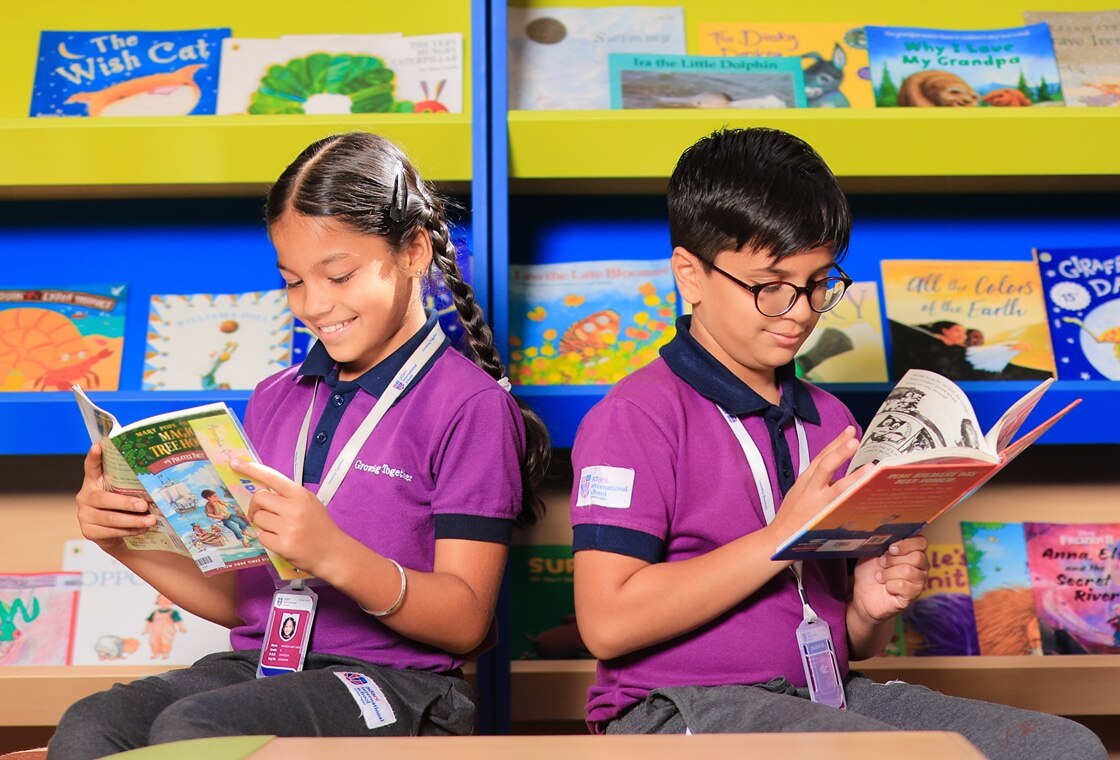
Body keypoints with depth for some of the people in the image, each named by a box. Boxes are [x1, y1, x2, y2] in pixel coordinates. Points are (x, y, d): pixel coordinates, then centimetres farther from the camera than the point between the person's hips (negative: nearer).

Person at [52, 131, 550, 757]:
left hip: (395, 682, -5)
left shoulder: (469, 404, -5)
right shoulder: (275, 399, 16)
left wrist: (334, 556, -25)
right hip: (259, 661, 6)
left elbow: (466, 622, -10)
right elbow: (242, 600, 16)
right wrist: (126, 542, 1)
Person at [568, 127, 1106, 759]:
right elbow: (607, 623, -18)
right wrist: (781, 537, -18)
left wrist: (872, 610, -3)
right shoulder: (637, 416, -7)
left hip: (827, 694, 7)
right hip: (682, 707, -6)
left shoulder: (831, 421, 15)